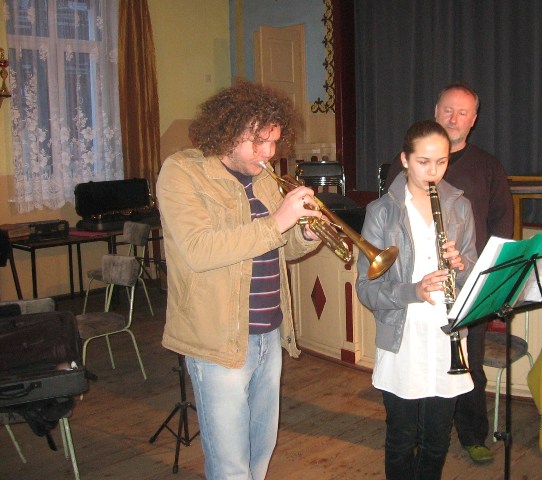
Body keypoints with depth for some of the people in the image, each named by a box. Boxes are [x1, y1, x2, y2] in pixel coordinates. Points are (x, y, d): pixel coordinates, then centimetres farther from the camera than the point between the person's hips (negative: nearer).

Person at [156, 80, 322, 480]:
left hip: (270, 333, 8)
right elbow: (197, 250, -26)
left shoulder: (261, 178, 12)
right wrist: (275, 222, -26)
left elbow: (282, 249, 18)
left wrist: (308, 233, -4)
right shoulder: (182, 172, -11)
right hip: (220, 340, -7)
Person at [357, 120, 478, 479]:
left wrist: (461, 266, -15)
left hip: (447, 339, 3)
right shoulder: (382, 212, -4)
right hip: (402, 343, -2)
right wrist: (413, 290, -25)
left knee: (438, 443, 15)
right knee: (402, 444, 11)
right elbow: (366, 288, -8)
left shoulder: (460, 207, 5)